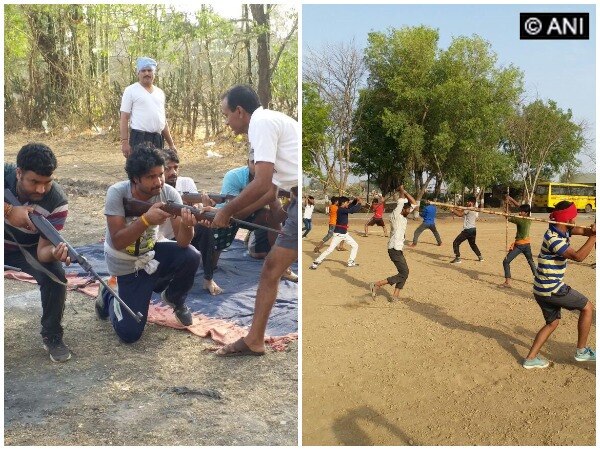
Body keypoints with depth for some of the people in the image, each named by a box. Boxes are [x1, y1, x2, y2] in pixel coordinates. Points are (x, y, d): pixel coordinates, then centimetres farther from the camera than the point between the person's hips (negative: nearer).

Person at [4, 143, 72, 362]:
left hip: (27, 248, -1)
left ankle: (52, 336, -5)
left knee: (55, 276, -28)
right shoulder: (5, 175, -26)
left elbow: (43, 250, -31)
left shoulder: (57, 202, -29)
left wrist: (54, 252, -53)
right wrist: (9, 210, -47)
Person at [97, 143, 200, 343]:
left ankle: (174, 299, 6)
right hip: (126, 266, -3)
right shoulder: (117, 193, -24)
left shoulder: (168, 193, -19)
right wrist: (146, 219, -42)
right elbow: (117, 242, -28)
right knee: (129, 333, -9)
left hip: (152, 252, 3)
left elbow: (183, 242, -24)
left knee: (191, 257, -26)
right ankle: (109, 296, 24)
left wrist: (187, 224, -47)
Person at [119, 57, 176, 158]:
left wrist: (171, 143, 19)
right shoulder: (131, 90, 0)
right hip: (140, 138, -6)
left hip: (158, 139, 6)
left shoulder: (160, 92, 16)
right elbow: (124, 118, -5)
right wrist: (124, 142, -14)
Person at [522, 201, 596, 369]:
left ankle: (530, 359, 15)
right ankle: (582, 351, 18)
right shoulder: (553, 238, -24)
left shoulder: (563, 230, 5)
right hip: (552, 289, -9)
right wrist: (594, 236, -28)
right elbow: (578, 256, -30)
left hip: (543, 289, 9)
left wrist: (593, 230, -27)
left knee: (552, 322, 17)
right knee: (587, 307, 7)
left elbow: (584, 231, -5)